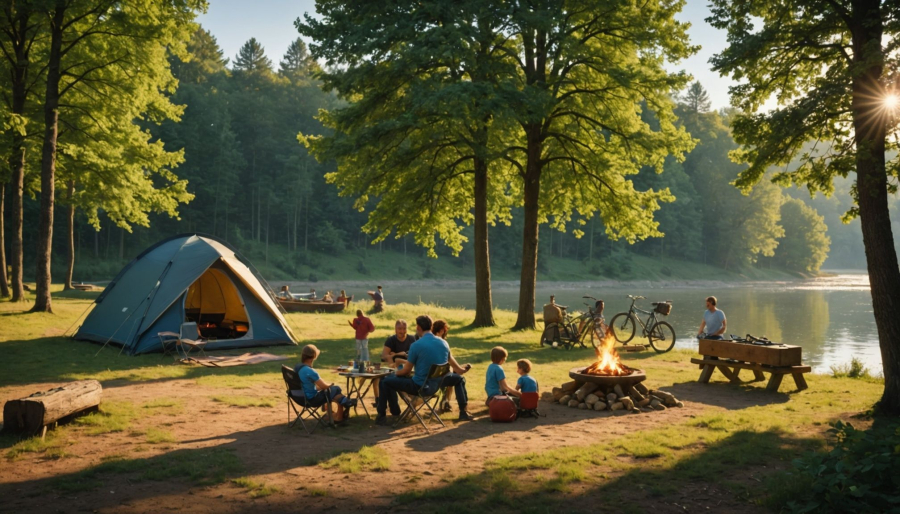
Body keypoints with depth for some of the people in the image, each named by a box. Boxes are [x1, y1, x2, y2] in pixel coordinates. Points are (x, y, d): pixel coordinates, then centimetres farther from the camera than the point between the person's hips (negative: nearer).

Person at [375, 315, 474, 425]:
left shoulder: (416, 345, -16)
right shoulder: (443, 343, -1)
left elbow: (406, 371, -8)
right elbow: (452, 362, 16)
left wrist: (396, 373, 15)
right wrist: (462, 370, 38)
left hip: (418, 387, -4)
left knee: (386, 381, 10)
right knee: (459, 378, 32)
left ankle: (382, 416, 11)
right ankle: (463, 412, 25)